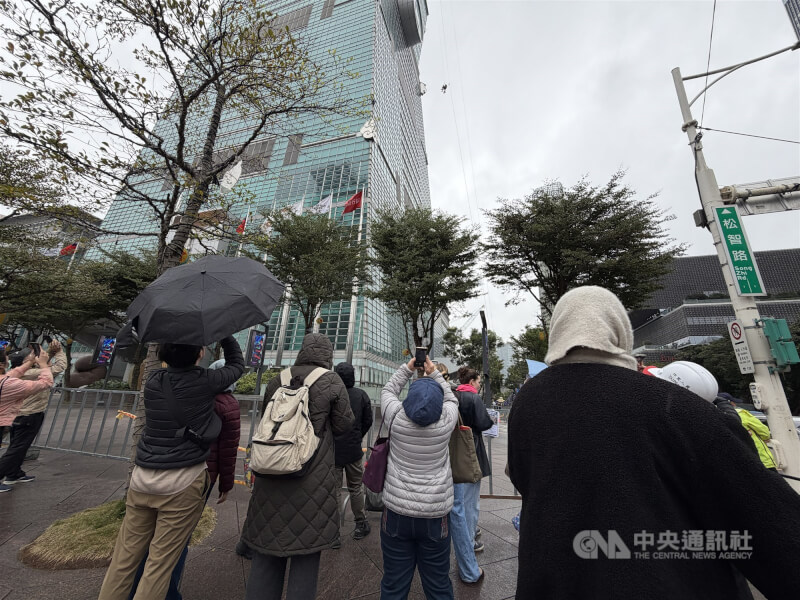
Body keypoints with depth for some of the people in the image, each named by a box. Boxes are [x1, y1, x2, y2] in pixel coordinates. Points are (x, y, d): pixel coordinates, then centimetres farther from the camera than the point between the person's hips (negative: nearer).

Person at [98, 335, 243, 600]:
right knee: (160, 563, 9)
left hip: (142, 478, 5)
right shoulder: (205, 382, -11)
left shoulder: (153, 382, 1)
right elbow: (237, 363, 6)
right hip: (182, 482, -5)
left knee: (125, 556, 18)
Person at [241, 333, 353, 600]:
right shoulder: (332, 382, -10)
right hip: (313, 478, -4)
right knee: (306, 551, 14)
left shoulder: (277, 380, 2)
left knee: (266, 552, 19)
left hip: (270, 477, 4)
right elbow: (343, 425, -5)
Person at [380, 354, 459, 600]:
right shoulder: (446, 419, -12)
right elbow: (451, 398, 9)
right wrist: (434, 372, 10)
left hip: (396, 512, 1)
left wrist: (407, 368, 10)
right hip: (436, 515, 0)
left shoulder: (396, 416, -11)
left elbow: (388, 391, 8)